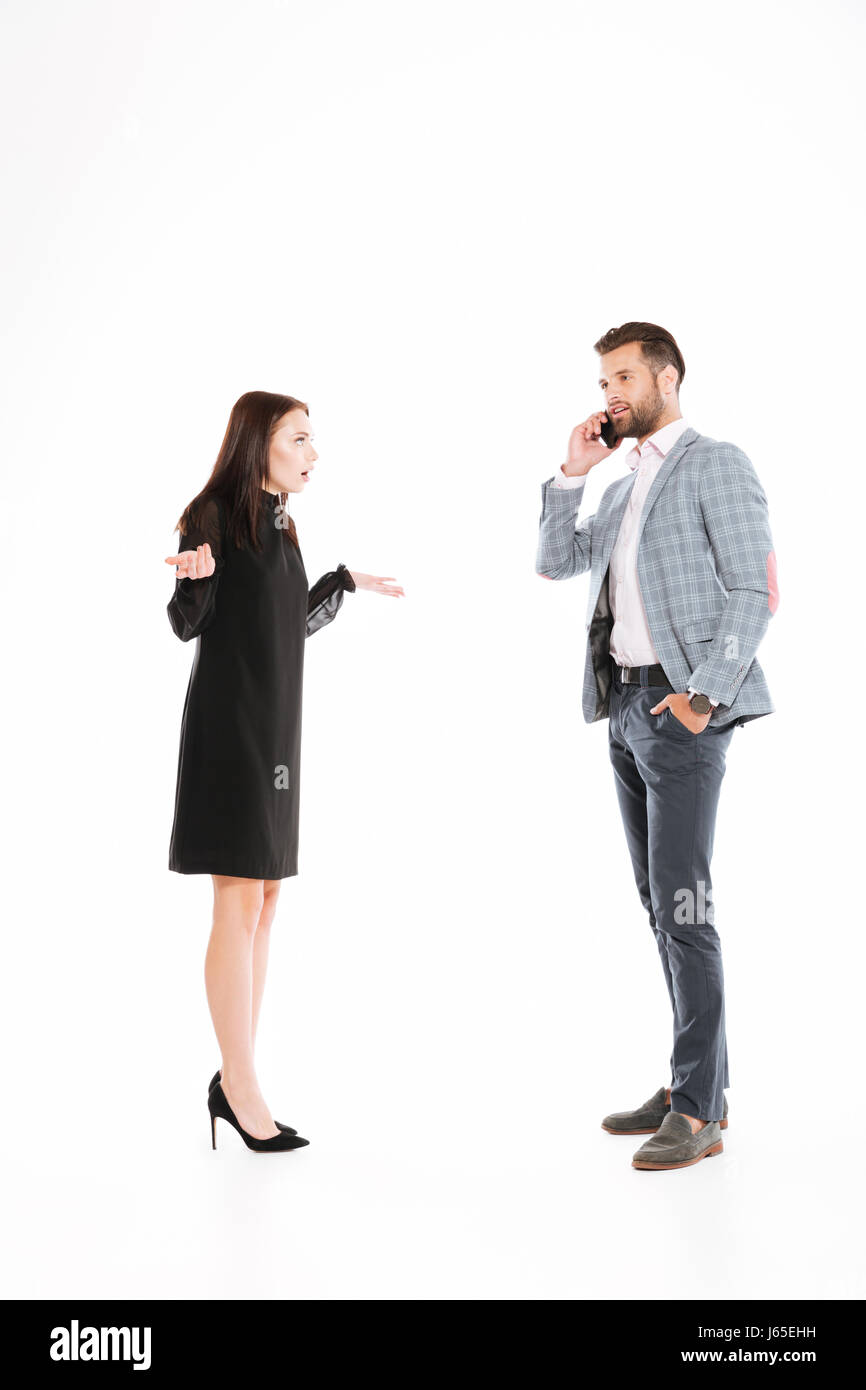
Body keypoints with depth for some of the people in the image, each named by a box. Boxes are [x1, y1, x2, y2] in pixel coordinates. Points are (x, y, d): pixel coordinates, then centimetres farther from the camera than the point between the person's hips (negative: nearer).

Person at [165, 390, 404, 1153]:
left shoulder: (280, 524, 15)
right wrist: (198, 574, -30)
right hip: (228, 724, -8)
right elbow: (187, 622, -10)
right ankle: (240, 1086, 1)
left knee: (264, 901, 7)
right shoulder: (215, 514, -7)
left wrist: (347, 581, 27)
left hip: (275, 726, 8)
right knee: (240, 902, -7)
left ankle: (234, 1081, 13)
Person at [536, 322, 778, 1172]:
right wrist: (571, 473, 8)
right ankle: (700, 1083, 20)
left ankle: (697, 1112, -2)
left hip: (682, 708, -8)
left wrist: (702, 694, -18)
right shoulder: (623, 487, 21)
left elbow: (755, 591, -11)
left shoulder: (716, 465, -3)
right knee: (661, 903, 10)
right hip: (624, 705, 8)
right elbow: (554, 562, 17)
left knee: (681, 903, -9)